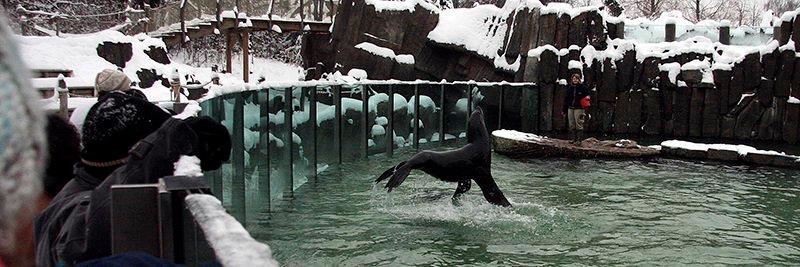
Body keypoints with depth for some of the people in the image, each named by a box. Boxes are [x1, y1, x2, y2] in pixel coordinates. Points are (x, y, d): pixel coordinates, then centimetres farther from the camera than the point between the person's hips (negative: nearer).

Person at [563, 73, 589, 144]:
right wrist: (564, 110, 15)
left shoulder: (583, 88, -1)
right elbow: (566, 99, 16)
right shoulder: (569, 88, 12)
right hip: (570, 109, 5)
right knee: (572, 125, 8)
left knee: (579, 125, -7)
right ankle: (574, 139, 16)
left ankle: (579, 140, -2)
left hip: (579, 109, -5)